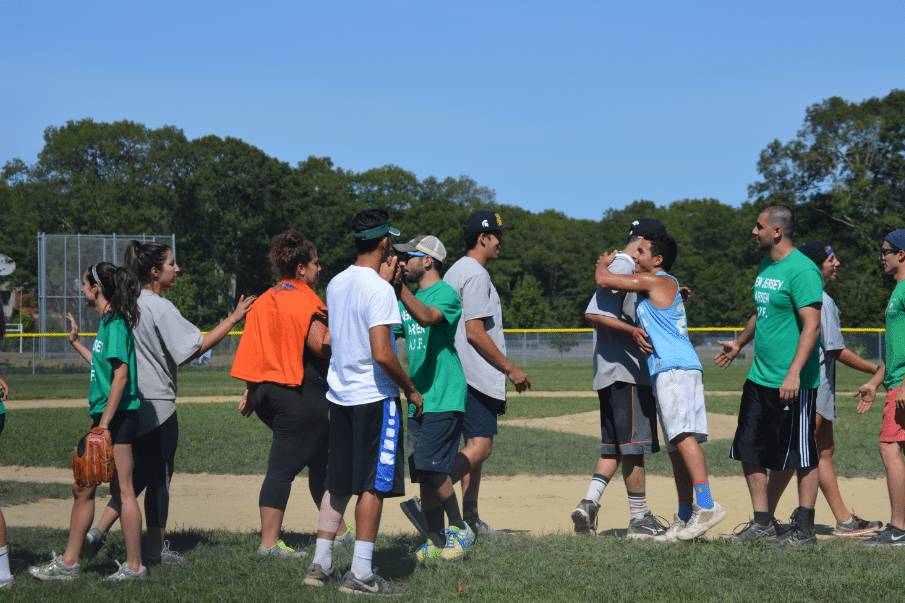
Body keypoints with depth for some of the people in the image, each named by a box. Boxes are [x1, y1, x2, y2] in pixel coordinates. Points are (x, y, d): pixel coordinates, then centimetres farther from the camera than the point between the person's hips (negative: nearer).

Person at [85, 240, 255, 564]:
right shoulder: (160, 308, -15)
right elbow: (196, 346, -21)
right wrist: (233, 319, -17)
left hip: (133, 403, 8)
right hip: (157, 404, -8)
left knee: (139, 475, 15)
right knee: (159, 477, 3)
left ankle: (97, 532, 5)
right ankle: (156, 549, 10)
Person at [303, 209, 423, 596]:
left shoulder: (336, 284, 8)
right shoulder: (379, 290, -16)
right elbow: (382, 353, -22)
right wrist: (412, 390, -10)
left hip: (340, 396, 8)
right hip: (375, 396, -8)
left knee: (339, 484, 14)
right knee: (373, 486, -2)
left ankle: (321, 564, 15)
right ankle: (360, 574, -2)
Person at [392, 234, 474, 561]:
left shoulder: (446, 294, -8)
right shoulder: (409, 300, 19)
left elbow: (427, 317, -29)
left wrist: (397, 288, -39)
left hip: (444, 399, -8)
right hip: (419, 399, 8)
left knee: (433, 466, -15)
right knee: (423, 473, 6)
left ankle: (459, 529, 1)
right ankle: (436, 542, 12)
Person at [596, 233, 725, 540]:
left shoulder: (655, 281, -3)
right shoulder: (667, 285, 26)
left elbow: (604, 280, -5)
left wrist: (604, 263, 14)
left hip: (676, 367, -10)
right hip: (666, 370, 10)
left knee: (682, 434, -22)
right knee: (676, 445, 9)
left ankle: (706, 505, -33)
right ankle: (685, 517, 12)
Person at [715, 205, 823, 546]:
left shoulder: (802, 270, -15)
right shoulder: (766, 267, 14)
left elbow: (812, 325, -21)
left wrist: (794, 373, -27)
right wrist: (739, 343, 36)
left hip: (793, 381, -9)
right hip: (759, 377, 9)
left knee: (801, 456, 0)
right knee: (749, 452, 10)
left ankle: (805, 530, 7)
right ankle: (762, 524, 19)